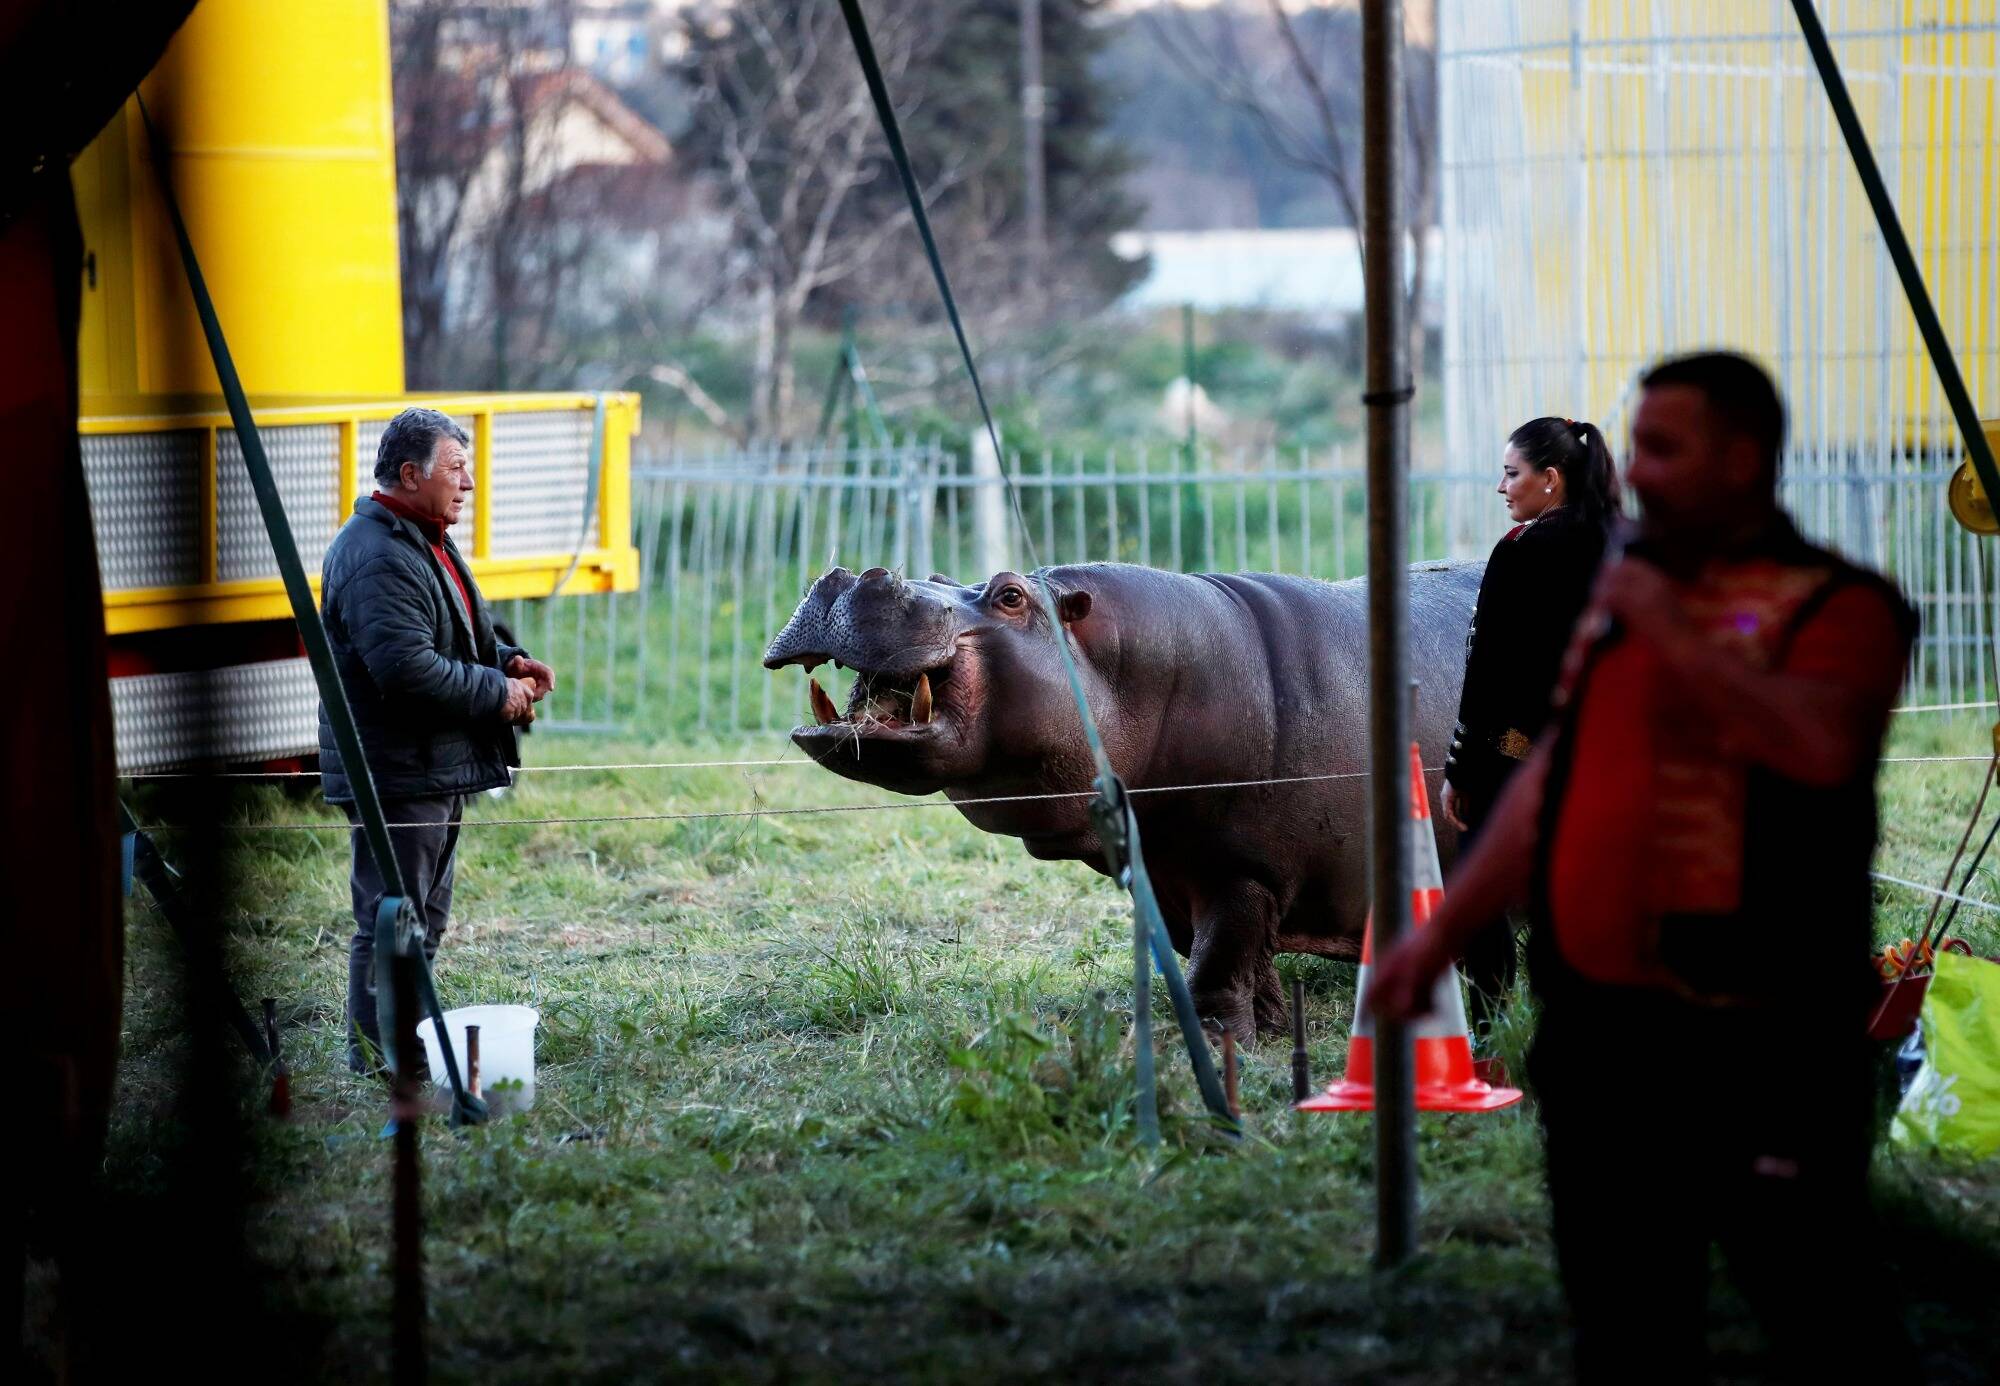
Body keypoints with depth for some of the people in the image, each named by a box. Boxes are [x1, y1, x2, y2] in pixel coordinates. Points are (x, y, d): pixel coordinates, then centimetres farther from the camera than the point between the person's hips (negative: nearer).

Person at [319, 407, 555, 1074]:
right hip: (396, 772, -11)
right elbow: (407, 667, -29)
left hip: (438, 767, 11)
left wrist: (506, 661, 8)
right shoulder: (378, 557, -21)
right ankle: (375, 1056, 0)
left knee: (425, 917, 19)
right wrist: (496, 693, -19)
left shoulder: (425, 542, 16)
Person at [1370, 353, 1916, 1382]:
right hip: (1600, 1029, 7)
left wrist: (1678, 636, -22)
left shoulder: (1832, 605, -7)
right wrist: (1440, 933, 20)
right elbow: (1551, 781, 23)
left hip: (1755, 1044, -7)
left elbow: (1822, 745, -28)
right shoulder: (1619, 596, 16)